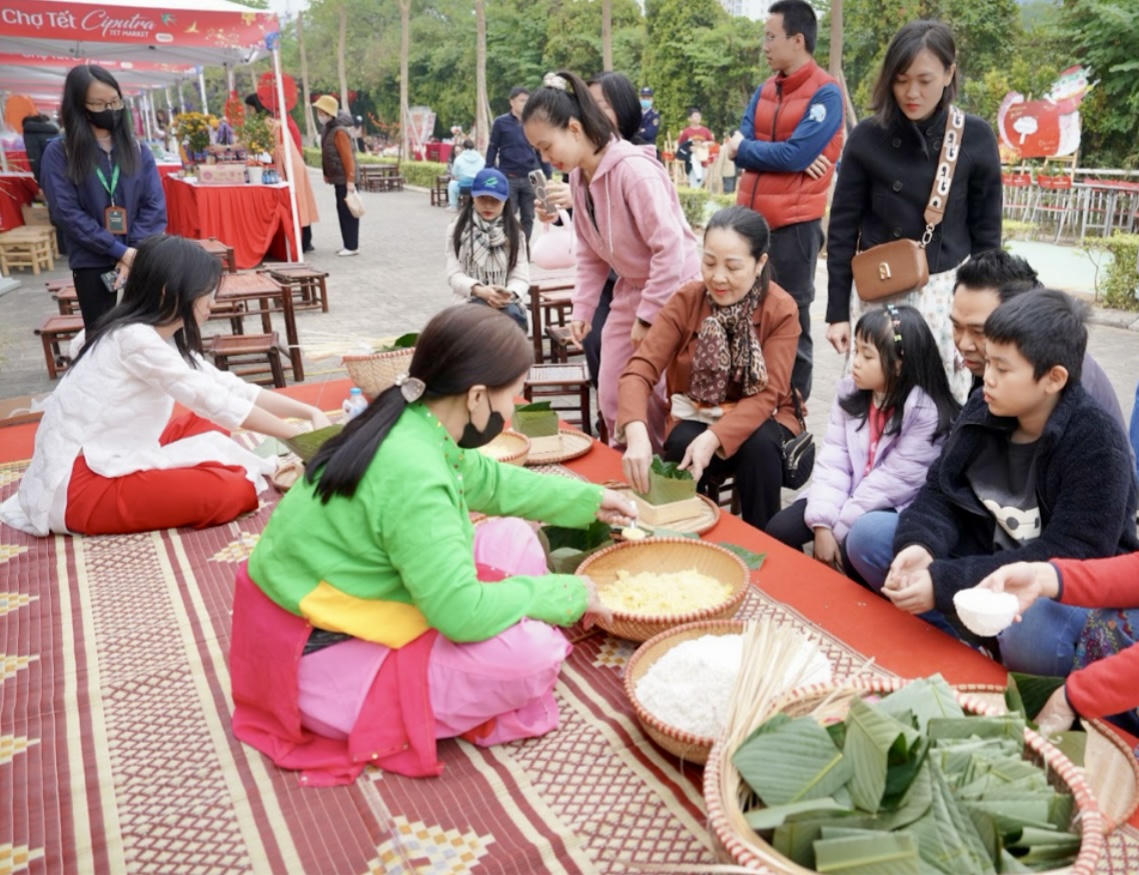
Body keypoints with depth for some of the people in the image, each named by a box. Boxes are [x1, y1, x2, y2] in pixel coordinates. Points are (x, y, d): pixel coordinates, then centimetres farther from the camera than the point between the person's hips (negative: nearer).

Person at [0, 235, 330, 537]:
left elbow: (230, 387, 6)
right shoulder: (135, 339, -19)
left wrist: (308, 412, 1)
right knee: (230, 492, -22)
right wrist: (301, 436, -15)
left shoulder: (163, 337, 8)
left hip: (107, 460, 10)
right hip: (77, 486, -10)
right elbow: (216, 402, -21)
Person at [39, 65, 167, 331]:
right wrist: (121, 251, -15)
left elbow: (155, 205, 0)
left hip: (141, 260, 2)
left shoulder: (137, 150, 6)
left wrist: (134, 252, -13)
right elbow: (66, 212, -8)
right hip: (92, 264, -2)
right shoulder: (58, 153, -1)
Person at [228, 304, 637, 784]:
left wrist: (589, 499, 22)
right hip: (321, 659, -9)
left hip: (347, 612, 10)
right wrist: (565, 594, -14)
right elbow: (464, 613, -30)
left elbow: (488, 480, 17)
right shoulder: (412, 475, -31)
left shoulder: (411, 425, -2)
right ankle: (398, 719, 1)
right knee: (533, 649, -23)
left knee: (513, 536, 7)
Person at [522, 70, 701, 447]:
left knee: (655, 395, -4)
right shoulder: (578, 176, 1)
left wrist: (648, 315, -22)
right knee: (611, 396, 8)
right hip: (630, 290, 8)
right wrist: (581, 308, 2)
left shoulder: (633, 169, -25)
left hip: (673, 292, -8)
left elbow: (670, 247, -27)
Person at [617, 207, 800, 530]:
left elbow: (766, 396, -21)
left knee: (759, 445, -33)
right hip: (698, 417, 1)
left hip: (760, 419, 0)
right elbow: (640, 370, -22)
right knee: (681, 445, -31)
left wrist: (713, 438, -39)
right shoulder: (686, 300, -13)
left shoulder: (781, 310, -16)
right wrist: (636, 433, -43)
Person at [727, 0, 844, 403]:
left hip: (794, 224, -7)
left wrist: (744, 148, -4)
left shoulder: (825, 93, -7)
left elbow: (796, 155, -17)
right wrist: (778, 155, -13)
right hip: (752, 220, 7)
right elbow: (740, 148, 4)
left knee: (791, 321, 3)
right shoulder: (764, 90, 13)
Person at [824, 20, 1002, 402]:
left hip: (947, 292, 0)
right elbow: (843, 229, -1)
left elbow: (986, 231, 3)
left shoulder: (975, 137, -3)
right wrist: (837, 310, -1)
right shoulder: (868, 137, -4)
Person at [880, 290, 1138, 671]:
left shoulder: (1096, 444, -22)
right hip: (990, 557, 6)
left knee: (1029, 634, -39)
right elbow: (939, 492, -3)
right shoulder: (982, 410, -6)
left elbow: (1069, 557, -28)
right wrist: (919, 546, -28)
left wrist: (945, 582, -35)